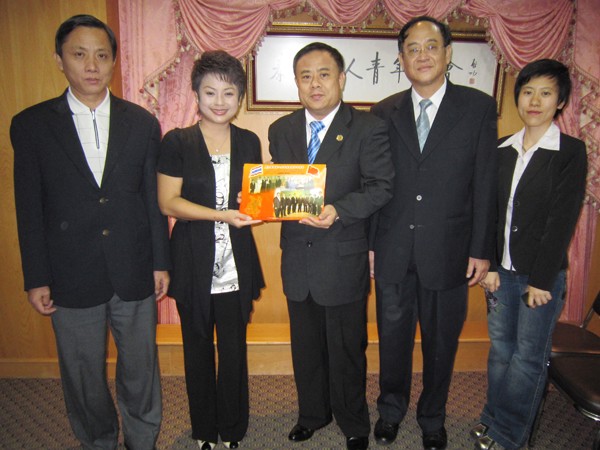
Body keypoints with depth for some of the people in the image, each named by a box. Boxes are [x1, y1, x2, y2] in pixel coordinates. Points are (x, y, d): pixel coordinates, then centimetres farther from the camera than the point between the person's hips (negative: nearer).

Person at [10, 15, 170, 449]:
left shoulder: (142, 123, 2)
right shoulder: (31, 125, -1)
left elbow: (154, 198, 3)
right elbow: (29, 209, 0)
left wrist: (161, 262, 2)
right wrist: (36, 278, -1)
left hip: (134, 272, 1)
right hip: (72, 278, 0)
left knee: (141, 368, 16)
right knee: (84, 376, 15)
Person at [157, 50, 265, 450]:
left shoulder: (249, 142, 8)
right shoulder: (177, 142, -2)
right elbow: (168, 202, -8)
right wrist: (222, 214, -19)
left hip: (237, 263, 2)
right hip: (193, 263, -1)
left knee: (234, 350, 8)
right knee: (198, 349, 12)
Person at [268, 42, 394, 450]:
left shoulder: (368, 128, -6)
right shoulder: (281, 130, 8)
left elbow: (382, 185, -13)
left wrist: (338, 211, -27)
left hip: (344, 259, -4)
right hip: (297, 259, 5)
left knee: (347, 350, 12)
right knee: (306, 347, 20)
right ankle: (312, 414, 44)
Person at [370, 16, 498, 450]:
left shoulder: (479, 107, -1)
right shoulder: (384, 113, 4)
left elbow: (485, 184, -2)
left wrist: (481, 249, -5)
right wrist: (367, 242, 3)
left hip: (447, 251, -1)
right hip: (392, 251, 2)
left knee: (441, 342, 14)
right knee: (393, 337, 16)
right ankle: (391, 409, 41)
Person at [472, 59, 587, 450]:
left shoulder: (572, 152, -6)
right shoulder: (503, 150, 7)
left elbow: (563, 220, -10)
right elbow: (490, 212, 5)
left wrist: (542, 279, -12)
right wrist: (489, 265, -1)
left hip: (542, 274, -4)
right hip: (501, 270, 4)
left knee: (529, 356, 6)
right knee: (500, 349, 14)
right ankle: (495, 418, 32)